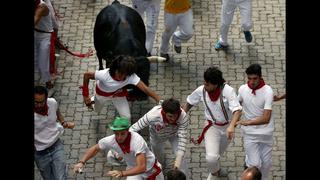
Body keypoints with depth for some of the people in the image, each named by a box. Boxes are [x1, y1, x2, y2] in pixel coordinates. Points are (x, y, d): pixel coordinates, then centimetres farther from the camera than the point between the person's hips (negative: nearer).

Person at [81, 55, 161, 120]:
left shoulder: (131, 77, -39)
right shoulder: (104, 74, -44)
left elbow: (145, 88, -45)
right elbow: (86, 75, -29)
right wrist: (85, 96, -26)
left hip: (118, 93, 1)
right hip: (102, 93, -1)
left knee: (127, 117, -6)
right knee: (96, 110, 26)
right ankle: (93, 100, 60)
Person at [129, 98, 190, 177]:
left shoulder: (183, 116, -42)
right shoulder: (153, 115, -46)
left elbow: (182, 138, -39)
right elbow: (135, 127, -36)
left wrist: (179, 159, -47)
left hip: (174, 135, 0)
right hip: (157, 136, 0)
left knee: (180, 157, -13)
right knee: (157, 154, 24)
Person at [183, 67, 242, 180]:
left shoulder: (228, 91, -29)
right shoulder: (201, 91, -19)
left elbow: (237, 110, -38)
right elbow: (189, 103, 0)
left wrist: (231, 126, -54)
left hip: (227, 127, 0)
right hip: (212, 127, 0)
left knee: (218, 153, 25)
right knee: (211, 157, -18)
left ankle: (216, 170, 60)